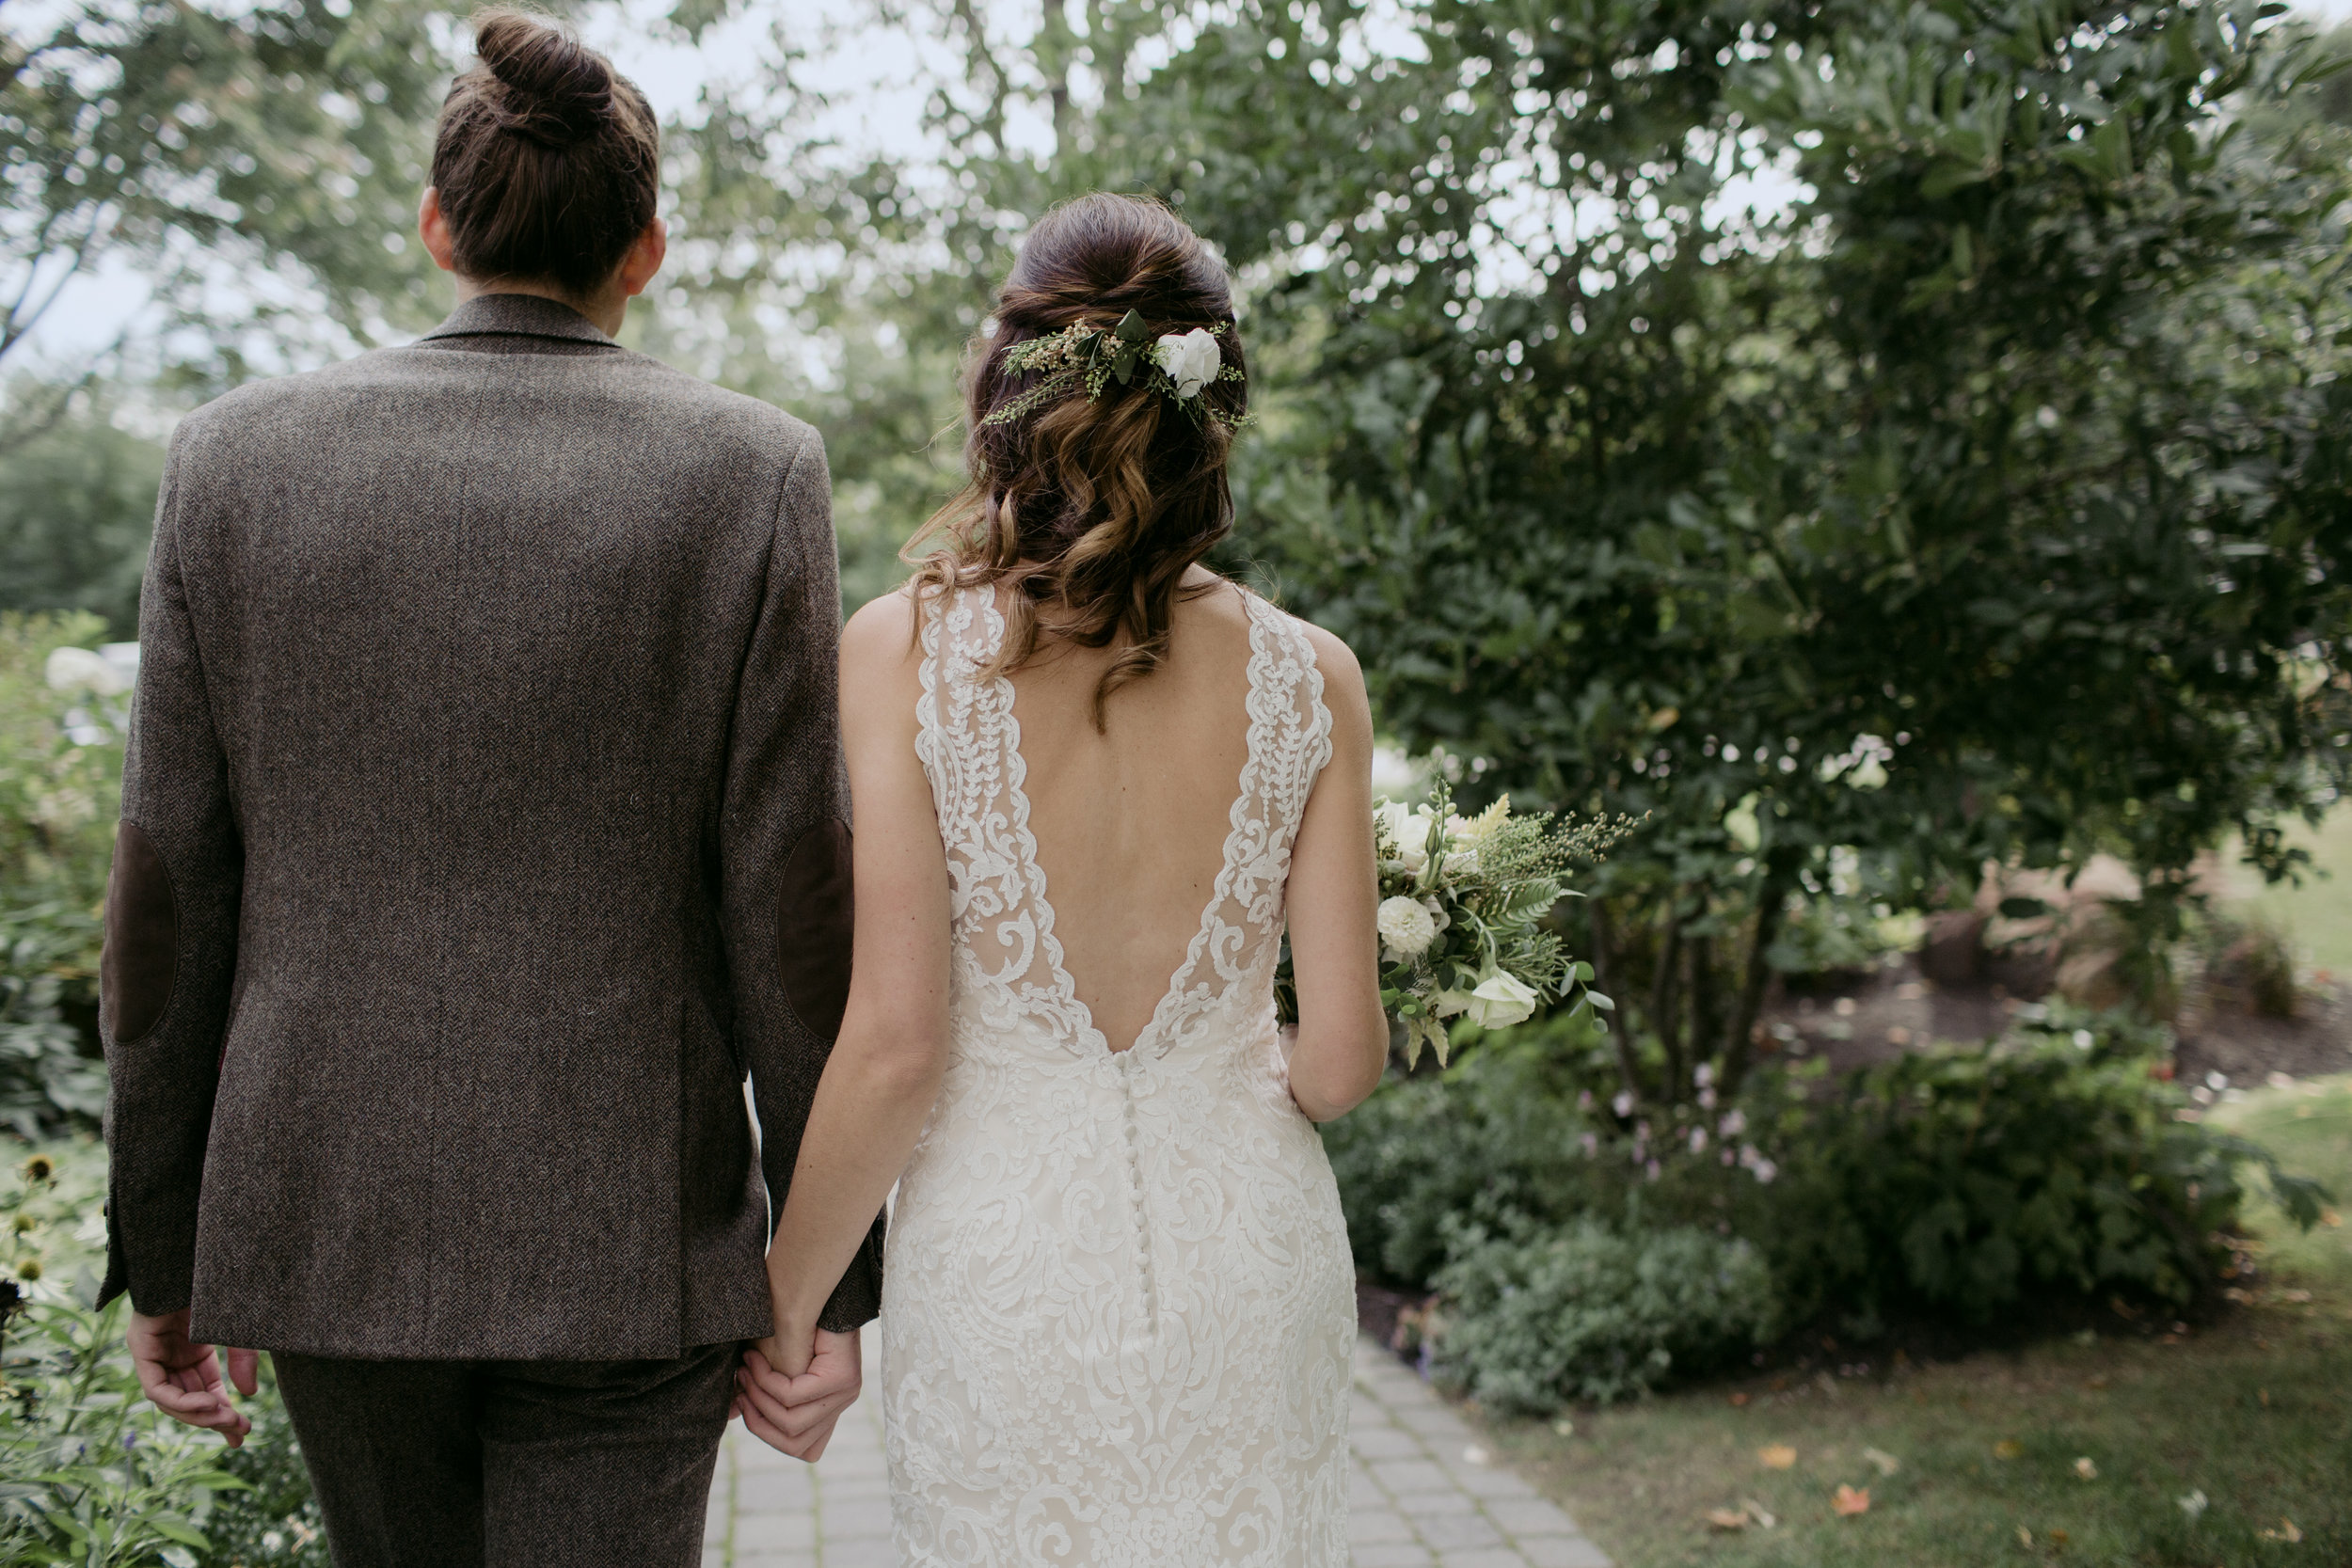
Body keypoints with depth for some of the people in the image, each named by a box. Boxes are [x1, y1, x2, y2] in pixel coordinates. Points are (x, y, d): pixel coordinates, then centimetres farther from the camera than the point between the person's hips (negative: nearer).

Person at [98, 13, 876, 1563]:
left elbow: (172, 892, 0)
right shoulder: (751, 473, -9)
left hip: (329, 1216, 3)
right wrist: (836, 1267, -1)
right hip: (626, 1235, -2)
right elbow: (793, 904, -10)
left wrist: (162, 1248, 10)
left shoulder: (237, 458, -2)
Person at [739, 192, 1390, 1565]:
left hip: (1003, 1258, -1)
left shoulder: (903, 654, -14)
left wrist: (786, 1300, 0)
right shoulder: (1309, 677, -8)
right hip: (1247, 1241, 2)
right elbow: (1344, 1054, -7)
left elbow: (894, 1044, -15)